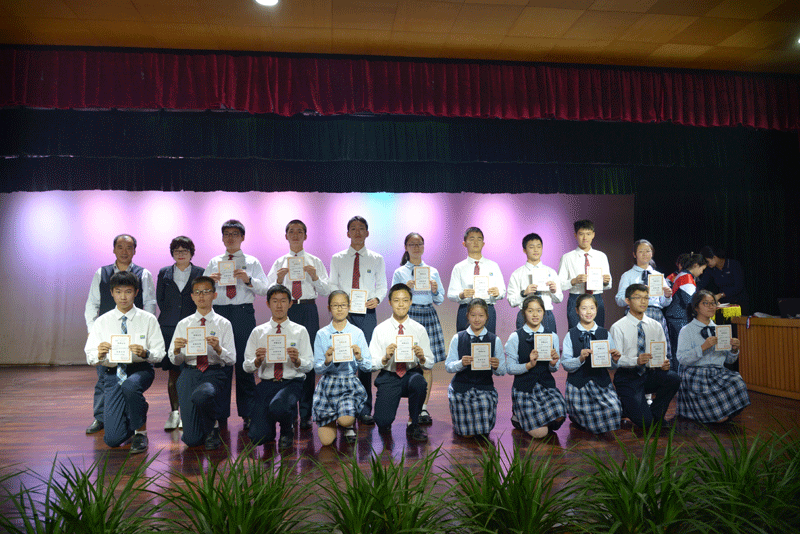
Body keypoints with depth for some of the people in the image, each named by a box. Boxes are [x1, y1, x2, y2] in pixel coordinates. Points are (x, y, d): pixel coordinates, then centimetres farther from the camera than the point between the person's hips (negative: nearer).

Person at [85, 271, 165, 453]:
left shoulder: (148, 319, -1)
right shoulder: (102, 322, 3)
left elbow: (159, 353, -5)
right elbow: (89, 358, -1)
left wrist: (145, 353, -27)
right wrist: (99, 355, -25)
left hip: (140, 370, -1)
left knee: (130, 385, -40)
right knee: (113, 439, -7)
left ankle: (140, 432, -14)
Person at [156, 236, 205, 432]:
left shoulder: (200, 273, 7)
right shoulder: (164, 273, 12)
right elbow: (160, 299, 14)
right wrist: (170, 318, 8)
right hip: (169, 327, 2)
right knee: (172, 371, 2)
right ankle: (174, 412, 10)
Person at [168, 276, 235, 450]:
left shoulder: (223, 324, 6)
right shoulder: (183, 324, 13)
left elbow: (231, 359, 1)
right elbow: (174, 361, 10)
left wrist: (218, 348, -19)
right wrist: (176, 350, -12)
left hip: (214, 373, -2)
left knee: (202, 395, -40)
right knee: (191, 440, -10)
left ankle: (212, 430, -8)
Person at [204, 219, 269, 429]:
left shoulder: (252, 262, 9)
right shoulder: (213, 263, 16)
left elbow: (265, 289, 0)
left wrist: (249, 280, -18)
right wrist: (209, 281, -9)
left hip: (244, 313, -2)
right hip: (219, 312, 2)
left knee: (245, 362, -1)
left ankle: (247, 414, 8)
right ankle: (220, 414, 13)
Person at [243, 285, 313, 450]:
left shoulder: (300, 331, 6)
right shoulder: (258, 332, 9)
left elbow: (309, 366, 2)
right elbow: (246, 367, 7)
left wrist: (296, 360, -20)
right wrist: (258, 361, -16)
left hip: (292, 382, -1)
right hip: (267, 383, 2)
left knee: (277, 406, -36)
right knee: (257, 437, -15)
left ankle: (287, 432, 0)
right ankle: (270, 428, 24)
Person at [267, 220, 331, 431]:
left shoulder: (315, 261, 11)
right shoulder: (279, 263, 12)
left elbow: (326, 291, 4)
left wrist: (314, 276, -12)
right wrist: (279, 279, -12)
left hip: (308, 310, -1)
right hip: (286, 311, 1)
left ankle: (306, 414, 5)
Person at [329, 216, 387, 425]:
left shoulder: (377, 259, 11)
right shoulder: (337, 259, 11)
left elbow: (382, 285, 10)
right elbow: (332, 285, 10)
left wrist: (376, 298, -11)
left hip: (367, 314, 0)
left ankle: (365, 410, 5)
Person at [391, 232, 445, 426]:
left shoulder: (433, 271, 14)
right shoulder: (400, 273, 7)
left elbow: (440, 300, 15)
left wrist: (435, 291, -5)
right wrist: (406, 288, -12)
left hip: (429, 315, 3)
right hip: (408, 315, -2)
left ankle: (423, 407, 9)